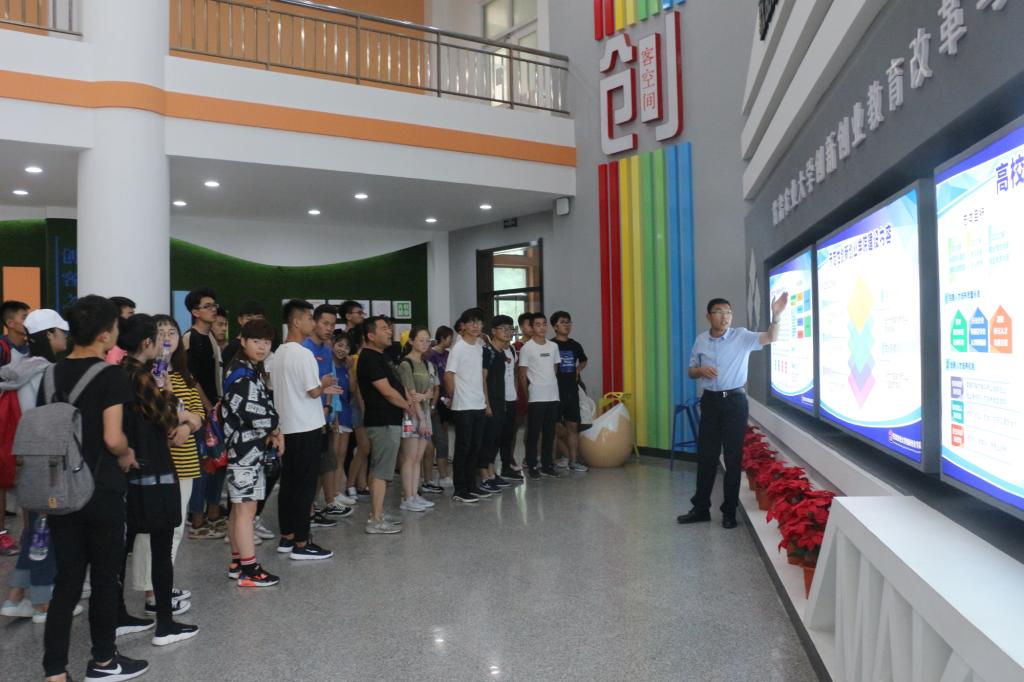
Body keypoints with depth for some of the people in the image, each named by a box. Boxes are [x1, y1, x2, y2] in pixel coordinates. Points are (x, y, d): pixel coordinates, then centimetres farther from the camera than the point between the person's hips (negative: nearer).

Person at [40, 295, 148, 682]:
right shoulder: (109, 375, -15)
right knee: (104, 579, 10)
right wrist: (126, 455, -1)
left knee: (66, 582, 11)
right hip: (101, 492, -6)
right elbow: (113, 439, -21)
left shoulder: (52, 375, 6)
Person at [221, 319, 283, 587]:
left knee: (239, 508, 15)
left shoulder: (252, 371, 15)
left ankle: (237, 563, 24)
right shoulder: (241, 374, -16)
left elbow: (265, 407, 18)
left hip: (251, 449, 10)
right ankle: (248, 570, 1)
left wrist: (273, 432, 0)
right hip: (245, 449, -10)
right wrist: (275, 432, -7)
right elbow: (255, 414, -24)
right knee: (246, 509, -5)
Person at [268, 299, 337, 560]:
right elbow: (313, 392, -17)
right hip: (305, 428, -9)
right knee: (305, 485, -3)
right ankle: (301, 544, 2)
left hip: (286, 427, 9)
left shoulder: (278, 354, 11)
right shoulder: (303, 353, -17)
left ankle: (287, 537, 20)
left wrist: (321, 389, 16)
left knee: (288, 483, 13)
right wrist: (324, 384, 4)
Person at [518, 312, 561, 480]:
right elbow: (522, 375, -3)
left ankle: (547, 465, 17)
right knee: (533, 433, 0)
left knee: (549, 433, 9)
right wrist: (527, 395, -1)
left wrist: (553, 387, 9)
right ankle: (532, 466, 8)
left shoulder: (553, 346, 9)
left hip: (553, 396, 5)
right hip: (536, 397, -5)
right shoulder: (526, 348, -5)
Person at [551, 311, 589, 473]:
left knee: (573, 426, 7)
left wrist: (577, 370, 12)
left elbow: (583, 361, 28)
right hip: (555, 392, -5)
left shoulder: (575, 345, 10)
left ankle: (573, 461, 14)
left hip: (572, 391, 5)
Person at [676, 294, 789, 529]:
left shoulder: (742, 336, -5)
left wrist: (776, 315, -37)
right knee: (706, 455, 9)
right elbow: (691, 372, 12)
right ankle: (701, 508, 20)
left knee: (733, 456, 4)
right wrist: (701, 370, -11)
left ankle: (729, 510, 16)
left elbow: (770, 338, -20)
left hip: (735, 400, -3)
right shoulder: (701, 341, 4)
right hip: (710, 401, 3)